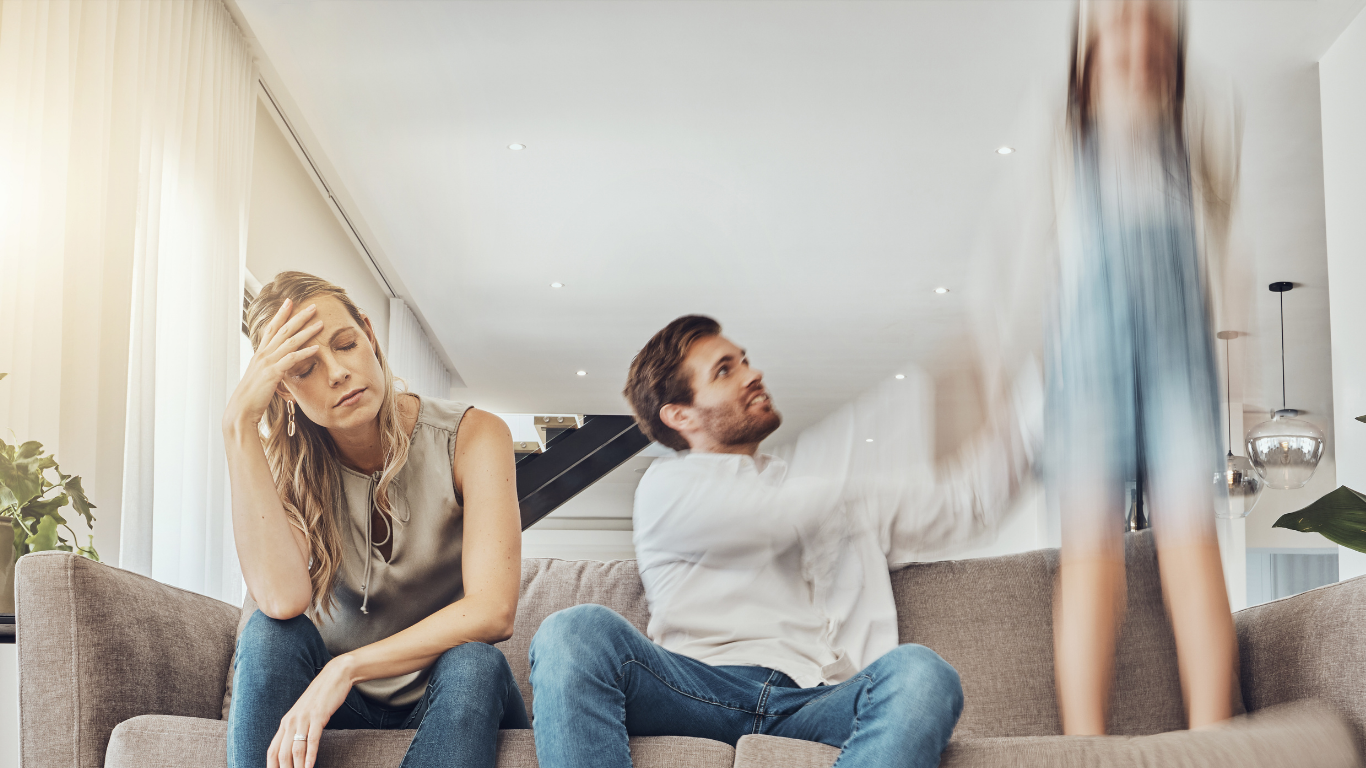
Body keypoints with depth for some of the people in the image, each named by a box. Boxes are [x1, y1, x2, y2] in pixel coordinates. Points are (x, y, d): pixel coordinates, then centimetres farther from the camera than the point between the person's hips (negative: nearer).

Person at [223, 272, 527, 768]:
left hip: (447, 701, -1)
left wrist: (345, 668, -30)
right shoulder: (286, 463, -6)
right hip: (339, 701, 2)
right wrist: (240, 424, -29)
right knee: (269, 633, -27)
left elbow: (492, 611, -24)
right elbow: (283, 600, -28)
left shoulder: (472, 438, -13)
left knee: (473, 664, -34)